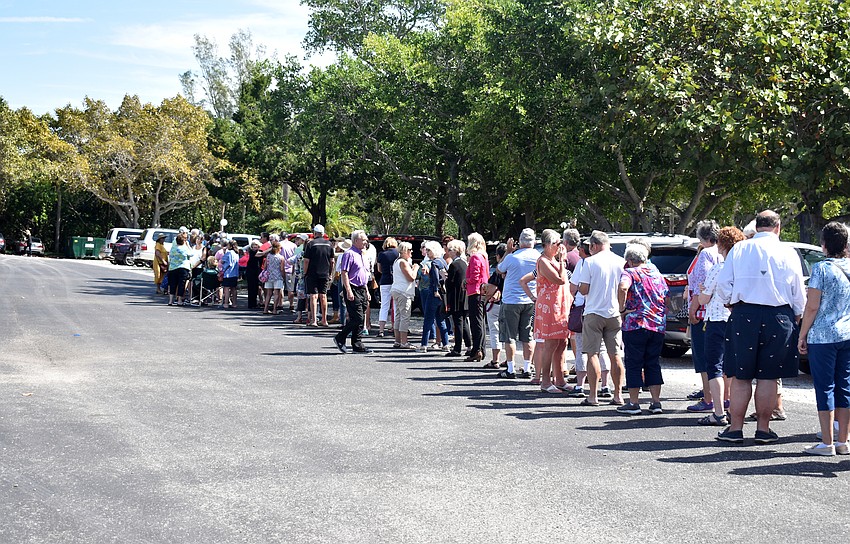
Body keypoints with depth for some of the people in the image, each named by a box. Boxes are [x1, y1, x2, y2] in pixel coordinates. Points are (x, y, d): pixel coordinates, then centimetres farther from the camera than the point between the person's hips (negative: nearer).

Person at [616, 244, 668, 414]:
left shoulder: (629, 273, -3)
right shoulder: (657, 274, 15)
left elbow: (623, 287, -25)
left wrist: (622, 309, -15)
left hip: (635, 324, -5)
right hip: (658, 325, 5)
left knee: (633, 364, 2)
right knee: (653, 364, 12)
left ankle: (634, 403, 3)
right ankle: (656, 402, 9)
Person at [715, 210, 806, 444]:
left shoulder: (739, 249, 2)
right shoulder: (788, 253, 2)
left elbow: (723, 284, 1)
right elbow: (799, 294, 6)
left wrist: (730, 302, 19)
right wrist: (797, 317, 21)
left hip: (744, 316, 0)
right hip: (778, 318, 0)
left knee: (741, 376, 5)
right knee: (768, 376, 5)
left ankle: (735, 428, 7)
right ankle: (763, 429, 9)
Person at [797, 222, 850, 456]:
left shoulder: (822, 268, -10)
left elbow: (812, 307, -11)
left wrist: (802, 336, -4)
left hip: (823, 336, -5)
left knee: (825, 388, -1)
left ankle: (827, 443, 0)